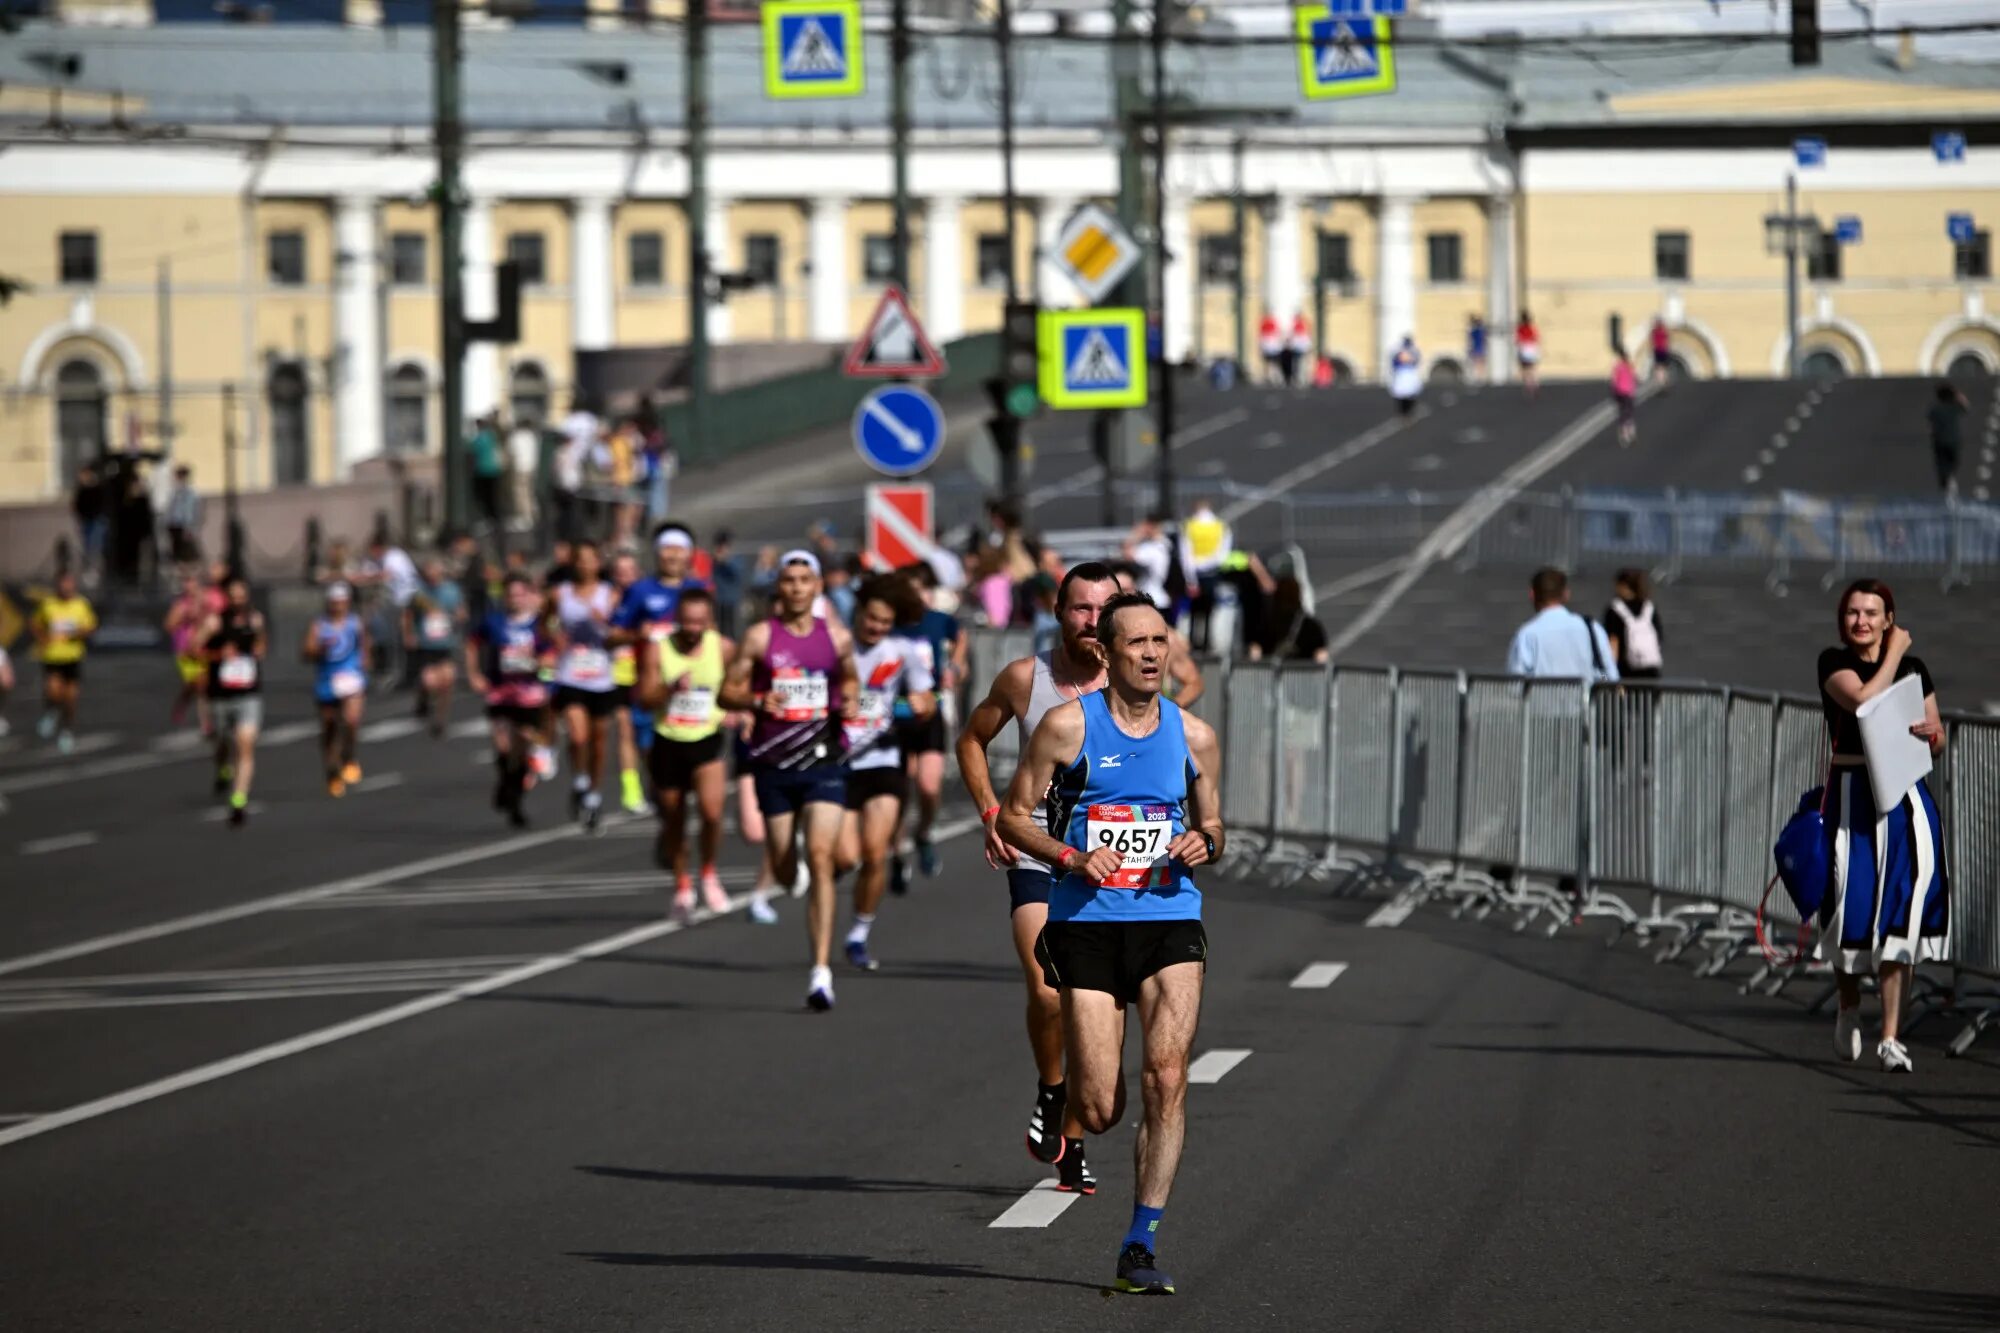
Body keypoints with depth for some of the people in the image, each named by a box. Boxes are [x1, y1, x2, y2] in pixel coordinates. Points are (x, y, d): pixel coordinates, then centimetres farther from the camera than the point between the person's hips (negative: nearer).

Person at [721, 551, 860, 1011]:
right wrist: (757, 701, -18)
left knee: (821, 857, -17)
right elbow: (728, 692, 2)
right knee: (784, 866, 8)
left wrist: (850, 701, 0)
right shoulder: (760, 637, 0)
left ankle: (821, 971, -21)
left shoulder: (838, 639, 5)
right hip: (773, 762, 1)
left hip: (823, 761, -1)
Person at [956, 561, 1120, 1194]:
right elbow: (972, 740, 15)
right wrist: (991, 814, 4)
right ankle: (1050, 1090, 7)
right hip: (1036, 862, -1)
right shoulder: (1024, 678, -1)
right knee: (1048, 994, -22)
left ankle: (1071, 1149, 19)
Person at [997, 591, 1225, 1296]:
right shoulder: (1068, 725, -2)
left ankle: (1141, 1246, -10)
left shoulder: (1193, 736, 8)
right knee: (1099, 1112, -5)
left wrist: (1203, 844, -3)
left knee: (1166, 1077, -18)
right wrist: (1072, 856, -13)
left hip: (1170, 922, 2)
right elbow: (1014, 814, 3)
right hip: (1087, 926, -2)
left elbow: (1212, 826, 20)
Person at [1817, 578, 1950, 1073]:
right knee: (1852, 907, -1)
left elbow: (1937, 744, 15)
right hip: (1852, 796, -2)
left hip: (1906, 799, 2)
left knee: (1897, 914, -5)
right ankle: (1848, 1007, 30)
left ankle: (1891, 1038, -3)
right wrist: (1895, 653, -6)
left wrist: (1933, 731, -8)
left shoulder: (1914, 668, 10)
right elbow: (1864, 699, -19)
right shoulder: (1834, 663, 1)